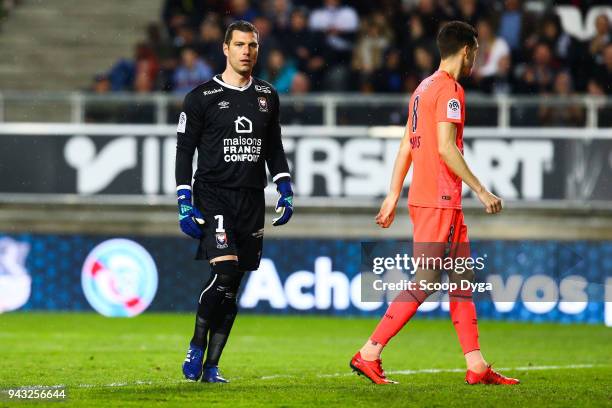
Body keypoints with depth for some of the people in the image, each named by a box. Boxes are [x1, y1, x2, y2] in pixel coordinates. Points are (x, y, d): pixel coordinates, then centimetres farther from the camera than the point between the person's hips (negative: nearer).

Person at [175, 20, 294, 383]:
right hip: (213, 196, -5)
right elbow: (185, 151, -2)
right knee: (224, 270, -21)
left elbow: (274, 148, 20)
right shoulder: (202, 97, -2)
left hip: (252, 201, 5)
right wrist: (185, 206, -9)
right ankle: (197, 346, -3)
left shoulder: (267, 96, 12)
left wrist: (286, 191, 8)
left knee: (234, 286, 3)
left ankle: (211, 365, 9)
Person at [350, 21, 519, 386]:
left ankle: (477, 366, 9)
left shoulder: (424, 88, 16)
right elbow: (446, 148, -20)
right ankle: (369, 354, -9)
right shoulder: (450, 90, -12)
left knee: (462, 279, 10)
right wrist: (482, 191, -17)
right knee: (425, 283, -9)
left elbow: (406, 146, 18)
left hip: (424, 197, 10)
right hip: (440, 200, -10)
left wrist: (394, 195, 20)